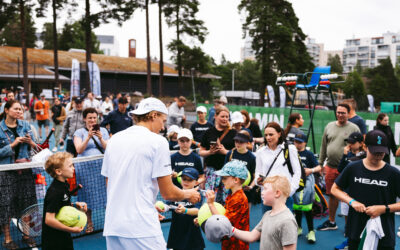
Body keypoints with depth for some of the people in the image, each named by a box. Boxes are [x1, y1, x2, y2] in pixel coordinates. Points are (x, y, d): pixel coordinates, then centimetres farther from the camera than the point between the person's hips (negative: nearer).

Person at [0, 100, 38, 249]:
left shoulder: (25, 125, 6)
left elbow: (34, 147, 11)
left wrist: (30, 142, -10)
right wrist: (13, 144, -17)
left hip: (25, 169, 4)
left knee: (27, 202, 8)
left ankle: (26, 235, 22)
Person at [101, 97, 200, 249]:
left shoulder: (113, 140, 12)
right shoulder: (157, 141, -7)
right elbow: (168, 193, -8)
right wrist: (188, 194, 14)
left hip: (112, 227, 7)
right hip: (141, 229, -7)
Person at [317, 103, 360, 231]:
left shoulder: (354, 128, -4)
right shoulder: (329, 126, 11)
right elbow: (323, 146, 16)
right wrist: (321, 163, 15)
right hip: (330, 167, 5)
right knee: (332, 195, 15)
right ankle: (331, 222, 29)